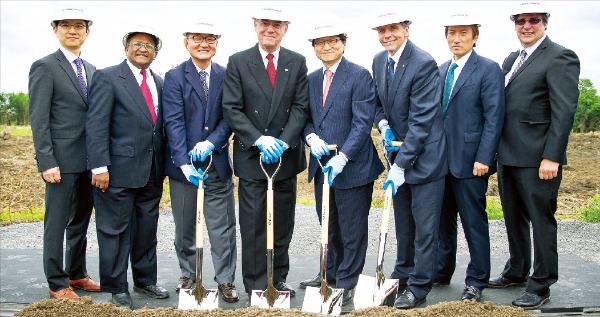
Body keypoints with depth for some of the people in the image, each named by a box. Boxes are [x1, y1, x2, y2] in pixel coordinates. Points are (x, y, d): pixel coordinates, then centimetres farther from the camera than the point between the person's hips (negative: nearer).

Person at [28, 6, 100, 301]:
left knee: (81, 221, 15)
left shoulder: (91, 70, 14)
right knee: (57, 223, 2)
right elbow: (38, 119, -10)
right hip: (62, 161, -6)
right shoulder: (44, 67, -5)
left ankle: (77, 274, 28)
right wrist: (46, 162, -16)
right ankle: (57, 284, 13)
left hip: (89, 161, 7)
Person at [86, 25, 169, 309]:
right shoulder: (108, 78, -5)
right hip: (119, 171, -6)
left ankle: (145, 281, 29)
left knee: (147, 229, 15)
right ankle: (117, 288, 17)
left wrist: (163, 165, 9)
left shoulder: (159, 82, 13)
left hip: (152, 172, 6)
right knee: (115, 230, 4)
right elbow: (97, 125, -11)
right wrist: (99, 166, -17)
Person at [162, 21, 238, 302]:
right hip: (183, 164, -1)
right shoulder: (175, 77, -2)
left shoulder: (226, 76, 4)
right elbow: (173, 122, -10)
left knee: (223, 227, 4)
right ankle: (188, 274, 31)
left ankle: (225, 279, 16)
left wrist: (210, 143, -17)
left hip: (218, 163, 1)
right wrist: (184, 162, -19)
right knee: (184, 226, 13)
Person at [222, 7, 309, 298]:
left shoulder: (297, 62, 6)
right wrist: (260, 140, -17)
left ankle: (278, 279, 25)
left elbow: (300, 107, 0)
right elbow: (231, 109, -6)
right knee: (253, 225, 2)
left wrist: (283, 142, -14)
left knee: (283, 223, 11)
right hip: (251, 156, -2)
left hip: (287, 155, 3)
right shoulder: (238, 62, 0)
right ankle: (256, 286, 13)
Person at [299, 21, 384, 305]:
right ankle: (331, 273, 35)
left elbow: (363, 122, -16)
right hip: (322, 165, 6)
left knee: (352, 229, 6)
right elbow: (307, 117, 14)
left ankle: (346, 283, 20)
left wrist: (342, 157, -25)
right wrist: (311, 136, -9)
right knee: (329, 226, 18)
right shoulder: (311, 80, 11)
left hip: (352, 166, -6)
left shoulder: (360, 76, -9)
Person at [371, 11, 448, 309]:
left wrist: (400, 165, -24)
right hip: (398, 152, 7)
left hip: (424, 156, -7)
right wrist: (383, 124, -5)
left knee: (424, 226, 2)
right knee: (403, 224, 17)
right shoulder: (379, 61, 4)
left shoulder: (424, 63, -19)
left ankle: (418, 287, 14)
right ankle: (403, 276, 32)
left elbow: (421, 121, -22)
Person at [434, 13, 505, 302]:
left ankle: (476, 281, 16)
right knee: (443, 220, 15)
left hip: (470, 161, -6)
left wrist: (483, 158, -17)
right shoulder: (441, 70, 13)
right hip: (441, 159, 6)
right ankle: (442, 272, 29)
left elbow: (494, 117, -12)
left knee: (474, 222, 3)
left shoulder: (488, 69, -6)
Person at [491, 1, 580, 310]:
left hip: (537, 157, -8)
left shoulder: (560, 57, -9)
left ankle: (540, 285, 15)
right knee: (514, 217, 19)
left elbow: (564, 111, -16)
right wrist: (498, 150, 12)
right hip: (508, 155, 8)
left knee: (541, 220, 2)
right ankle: (516, 271, 35)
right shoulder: (511, 59, 16)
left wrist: (551, 157, -21)